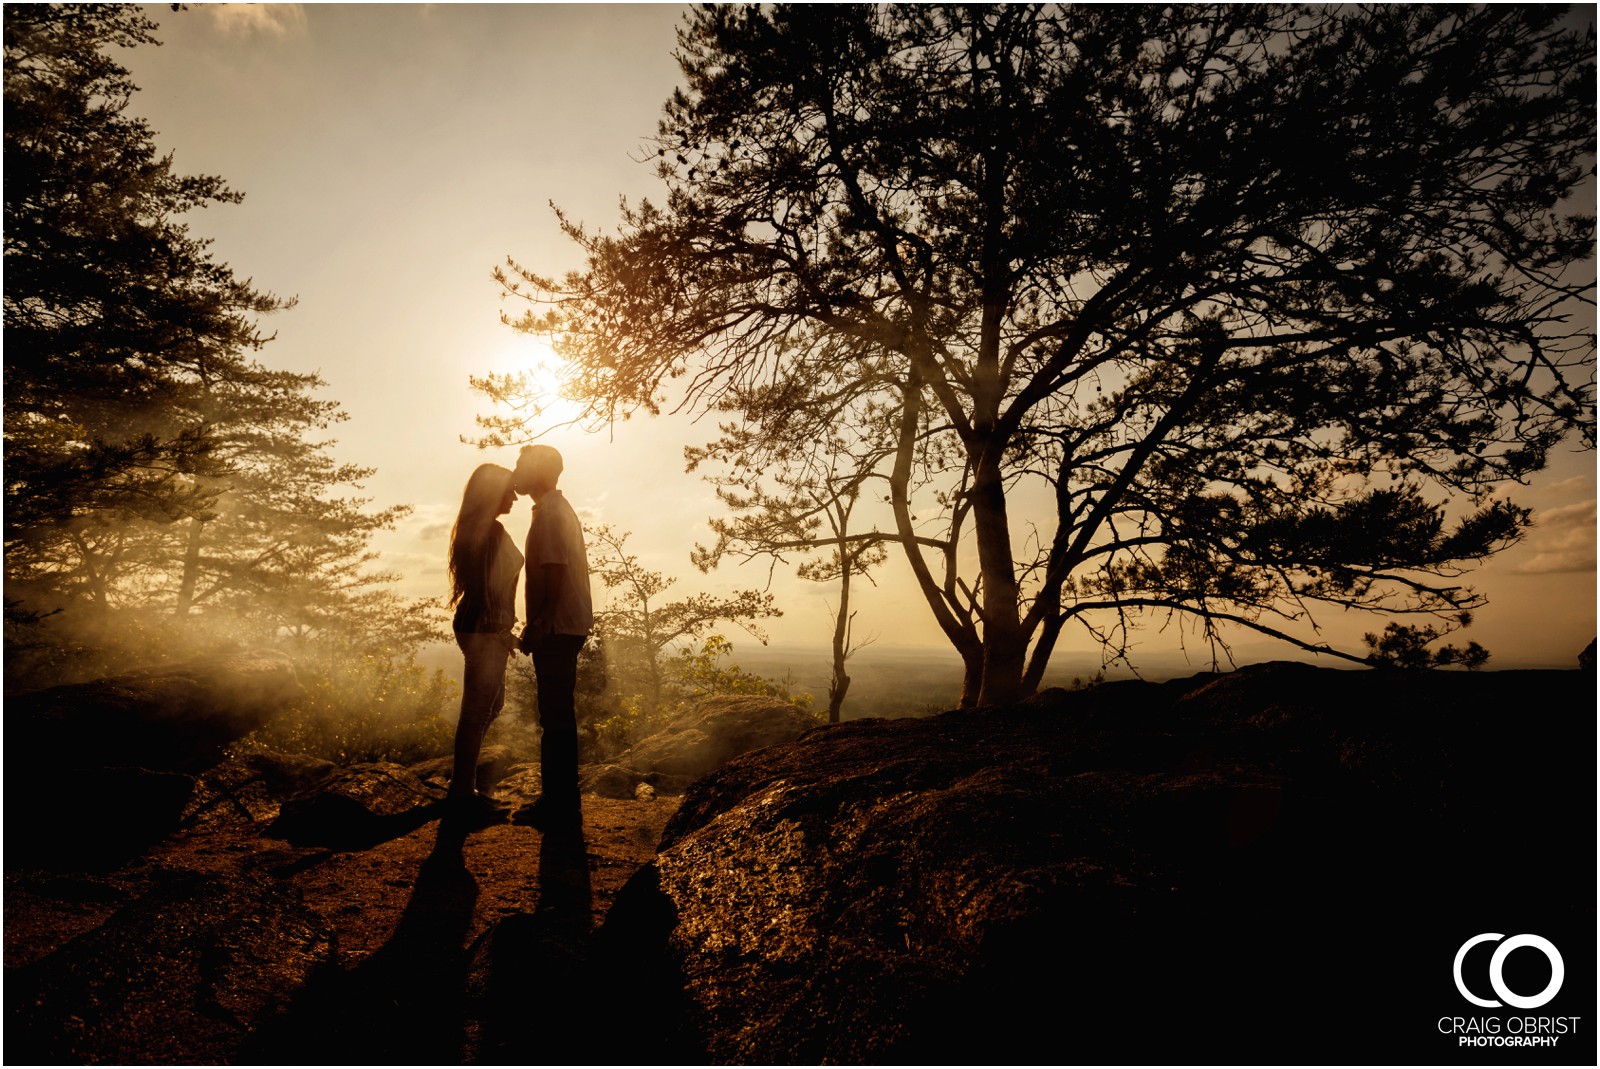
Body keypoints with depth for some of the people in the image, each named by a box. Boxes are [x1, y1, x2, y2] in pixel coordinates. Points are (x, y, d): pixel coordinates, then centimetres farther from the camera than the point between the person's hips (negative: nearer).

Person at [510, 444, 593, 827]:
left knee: (555, 717, -5)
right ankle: (560, 798, 23)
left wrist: (538, 624, -19)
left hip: (557, 629, -10)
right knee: (558, 715, 14)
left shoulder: (549, 513, -12)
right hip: (563, 627, 10)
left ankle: (558, 802, 2)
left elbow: (554, 572, -21)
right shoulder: (559, 508, 19)